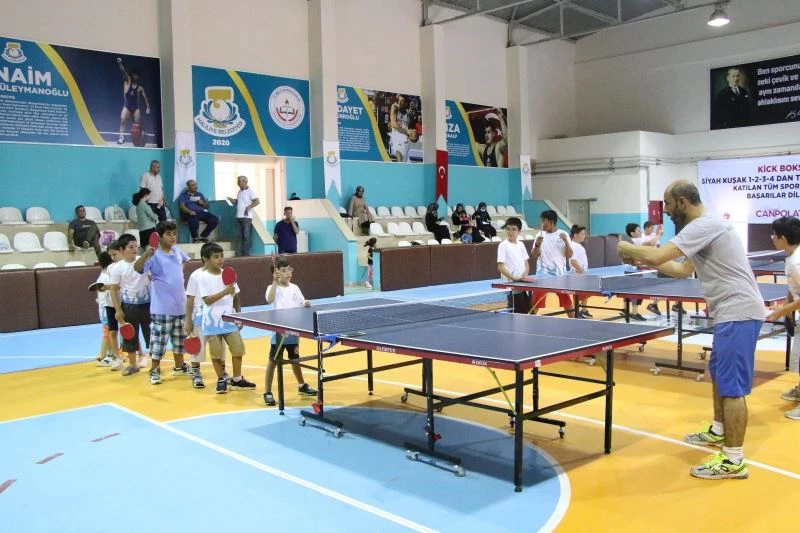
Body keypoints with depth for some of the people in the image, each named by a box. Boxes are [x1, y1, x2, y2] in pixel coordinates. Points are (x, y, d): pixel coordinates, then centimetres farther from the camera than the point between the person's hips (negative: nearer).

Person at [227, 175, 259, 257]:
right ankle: (238, 253, 6)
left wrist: (248, 207, -21)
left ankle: (246, 253, 0)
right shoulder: (240, 191, 18)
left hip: (246, 216, -7)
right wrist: (230, 199, 5)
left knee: (246, 235, -4)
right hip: (239, 216, 7)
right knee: (239, 235, 5)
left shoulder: (250, 191, -5)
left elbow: (257, 201, -13)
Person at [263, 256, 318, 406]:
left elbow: (302, 305, 14)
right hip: (279, 332, -5)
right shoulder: (273, 287, -10)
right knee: (273, 361, 0)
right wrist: (275, 281, -37)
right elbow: (269, 300, -31)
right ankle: (268, 392, 8)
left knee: (295, 359, 20)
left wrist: (306, 304, -8)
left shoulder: (294, 288, 6)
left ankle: (302, 385, 36)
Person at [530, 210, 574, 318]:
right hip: (543, 274, 0)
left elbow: (569, 255, -1)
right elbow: (534, 256, 2)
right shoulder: (540, 235, 2)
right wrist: (537, 244, -16)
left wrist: (566, 241, -16)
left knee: (566, 300, 9)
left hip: (560, 274, 1)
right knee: (536, 301, -7)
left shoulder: (563, 234, 0)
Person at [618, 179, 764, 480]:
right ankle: (719, 432, 40)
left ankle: (733, 460, -3)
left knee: (732, 385, -8)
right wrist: (645, 262, 12)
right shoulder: (703, 228, 16)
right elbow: (683, 270, 23)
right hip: (731, 312, 11)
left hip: (738, 313, -11)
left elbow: (659, 254, -25)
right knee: (718, 373, 23)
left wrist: (629, 248, -7)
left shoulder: (704, 225, -18)